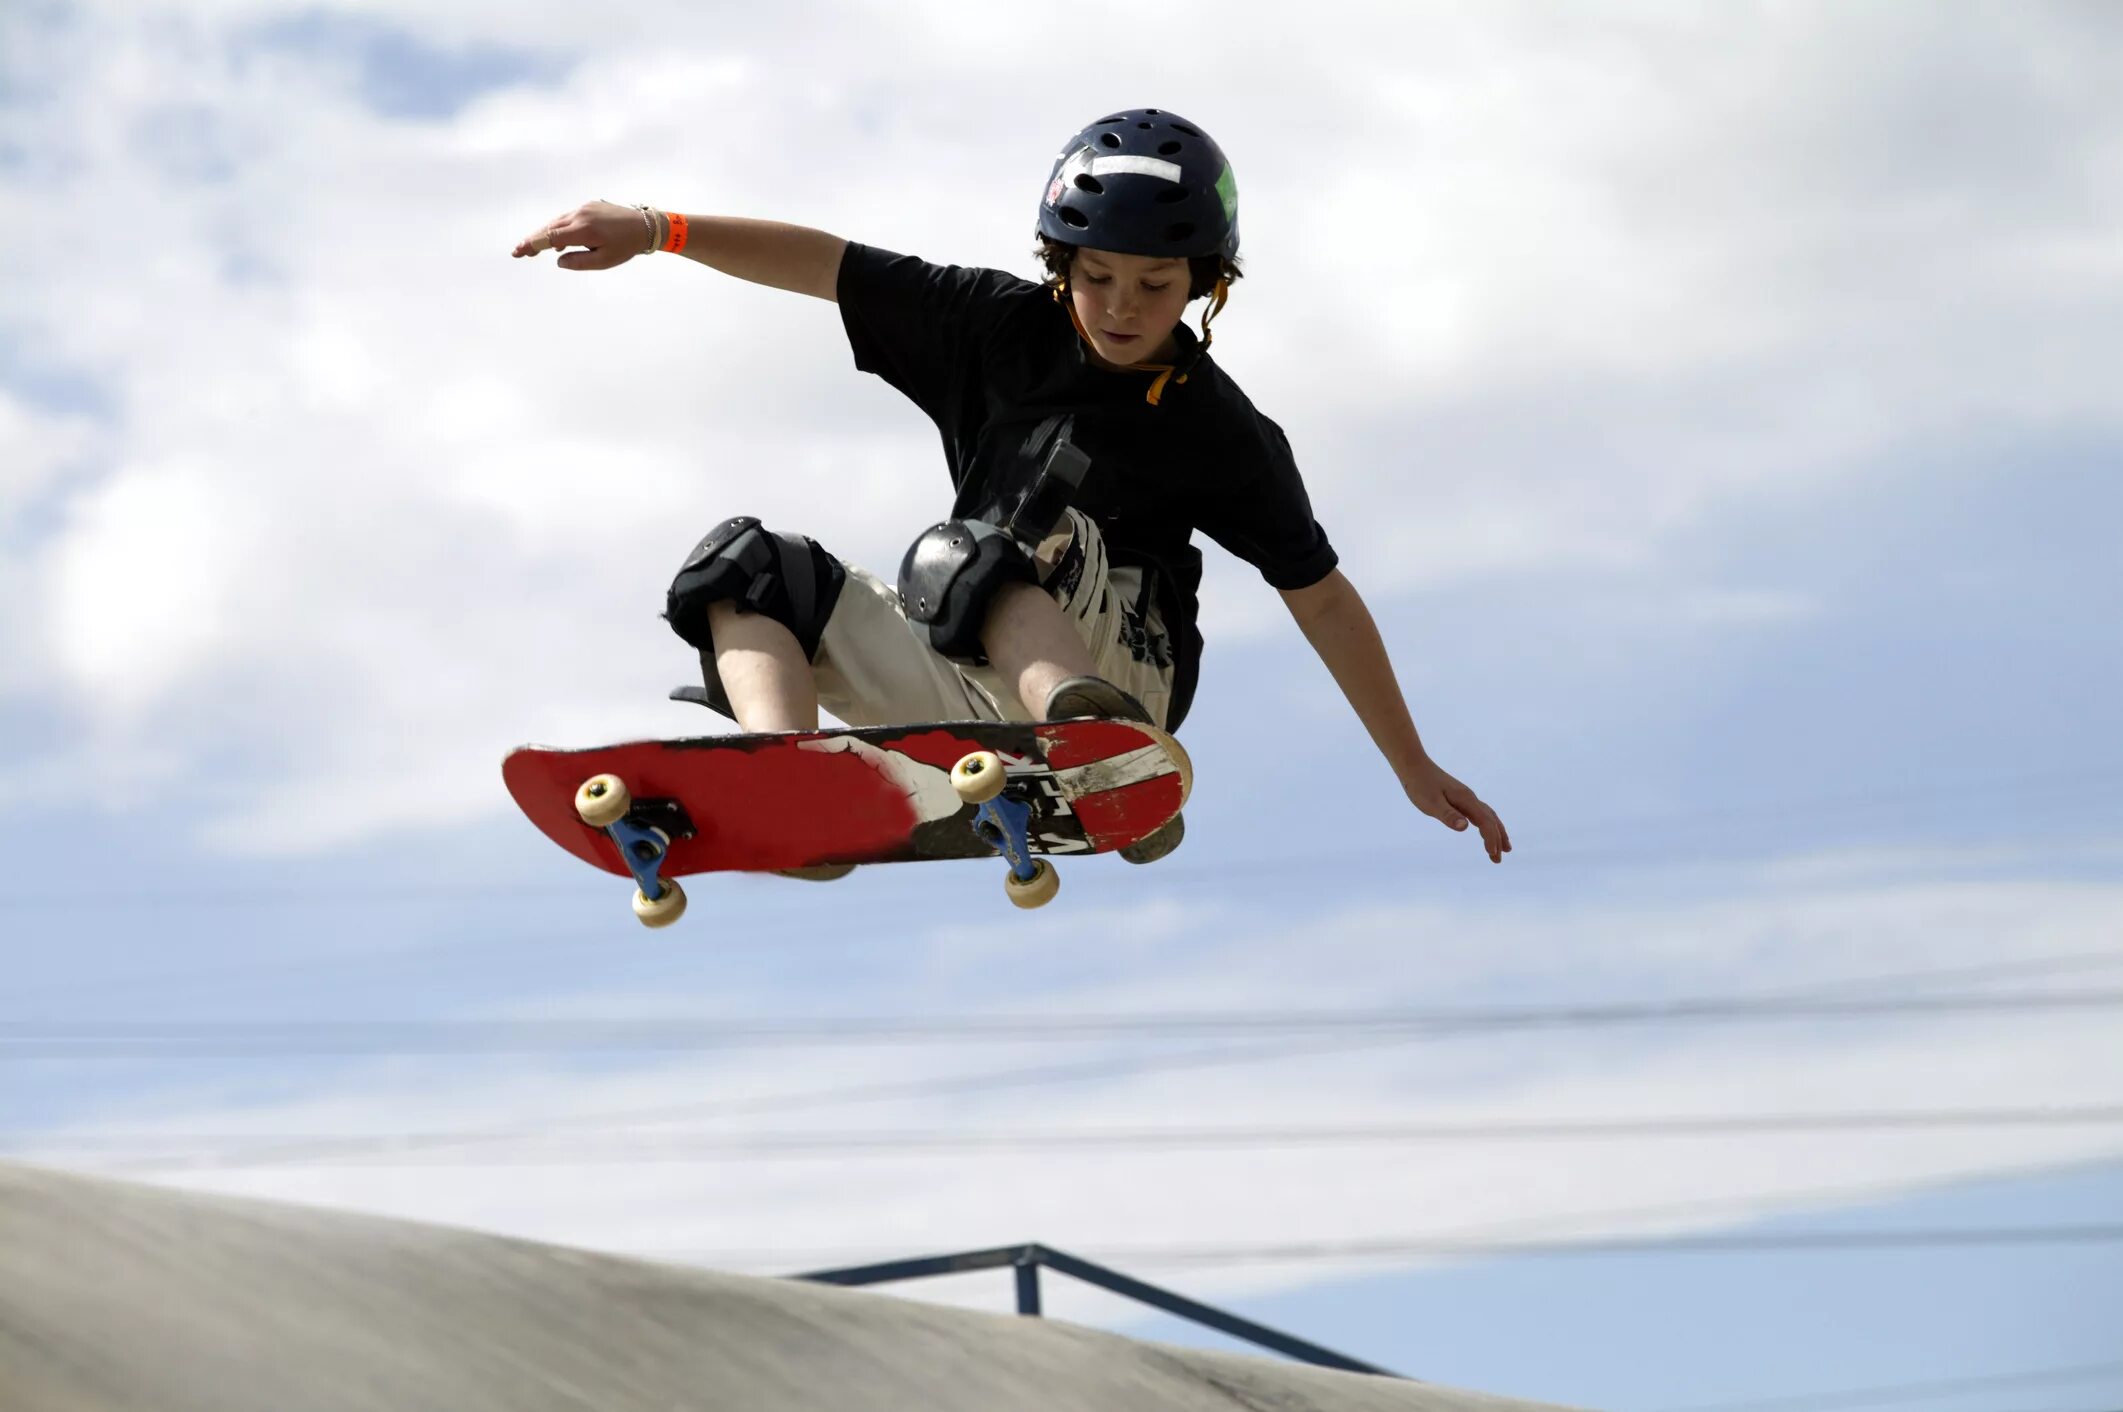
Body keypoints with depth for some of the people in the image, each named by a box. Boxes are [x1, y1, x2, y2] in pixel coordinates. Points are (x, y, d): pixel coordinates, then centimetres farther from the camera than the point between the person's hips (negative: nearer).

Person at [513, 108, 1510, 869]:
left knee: (962, 558, -33)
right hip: (970, 685, 5)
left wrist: (1416, 771, 7)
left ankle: (1087, 728, -64)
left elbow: (1322, 599, 5)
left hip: (1112, 660, -5)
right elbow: (827, 266, 3)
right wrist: (655, 229, -8)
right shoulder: (1003, 329, 7)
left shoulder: (1218, 432, 0)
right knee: (744, 571, -10)